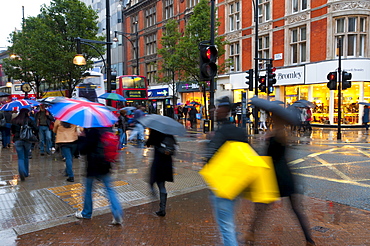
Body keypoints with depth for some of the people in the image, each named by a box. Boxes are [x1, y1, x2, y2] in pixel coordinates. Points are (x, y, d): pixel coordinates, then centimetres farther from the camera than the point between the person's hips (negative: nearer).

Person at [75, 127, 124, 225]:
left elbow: (83, 150, -12)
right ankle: (118, 214, -2)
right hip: (105, 164, 5)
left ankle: (86, 213, 30)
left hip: (93, 165, -5)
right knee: (110, 189, 8)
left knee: (88, 189, 14)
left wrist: (82, 137, -1)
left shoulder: (92, 131, -17)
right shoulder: (108, 129, 2)